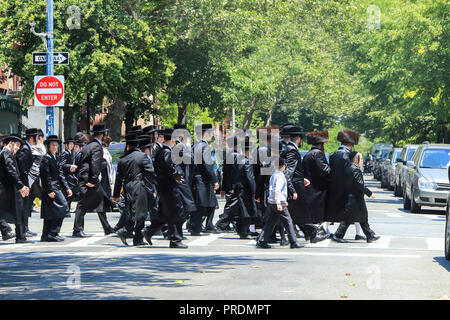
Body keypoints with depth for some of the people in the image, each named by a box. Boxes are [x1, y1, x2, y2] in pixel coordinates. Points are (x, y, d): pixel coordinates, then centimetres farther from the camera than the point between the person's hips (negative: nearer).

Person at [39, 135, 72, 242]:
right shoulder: (46, 158, -10)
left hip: (56, 188, 9)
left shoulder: (56, 158, 17)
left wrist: (67, 188, 12)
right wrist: (50, 191, -20)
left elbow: (60, 175, 18)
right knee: (63, 207, -14)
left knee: (49, 213, 10)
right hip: (50, 189, -9)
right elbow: (45, 176, -15)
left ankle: (46, 236, 14)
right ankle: (53, 234, -13)